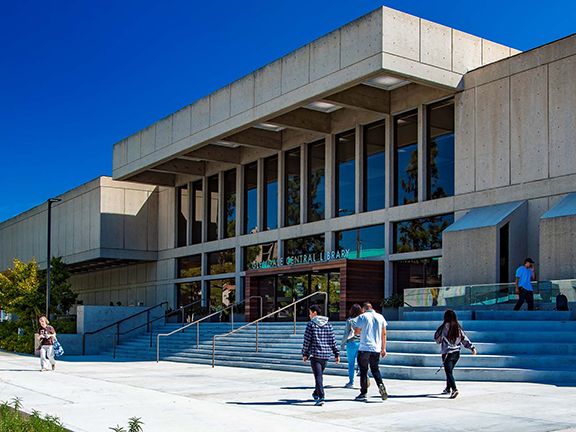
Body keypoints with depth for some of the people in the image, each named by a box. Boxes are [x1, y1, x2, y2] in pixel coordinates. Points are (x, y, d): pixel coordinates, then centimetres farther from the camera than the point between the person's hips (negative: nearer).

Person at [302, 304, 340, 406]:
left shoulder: (311, 325, -5)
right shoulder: (328, 325, 10)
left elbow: (307, 341, -5)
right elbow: (333, 341, 9)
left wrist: (305, 354, 4)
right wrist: (337, 354, 11)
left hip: (315, 354, -5)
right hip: (326, 354, 5)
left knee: (318, 376, -8)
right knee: (320, 375, 20)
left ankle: (321, 397, -19)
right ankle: (316, 393, 33)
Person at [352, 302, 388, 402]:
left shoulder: (362, 317, -3)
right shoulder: (380, 317, 9)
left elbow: (356, 331, -2)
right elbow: (384, 334, 11)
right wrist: (383, 348, 16)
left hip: (364, 348, -4)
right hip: (376, 349, 4)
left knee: (363, 371, 4)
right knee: (375, 369, 15)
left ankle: (363, 394, 4)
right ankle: (380, 384, -10)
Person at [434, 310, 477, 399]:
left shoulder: (444, 327, -11)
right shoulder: (458, 327, 5)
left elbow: (437, 338, -2)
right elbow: (464, 338, 5)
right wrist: (472, 347, 8)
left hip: (447, 353, -6)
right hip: (457, 353, 6)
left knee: (449, 372, -8)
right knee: (450, 371, 22)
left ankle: (454, 389, -24)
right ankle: (448, 388, 33)